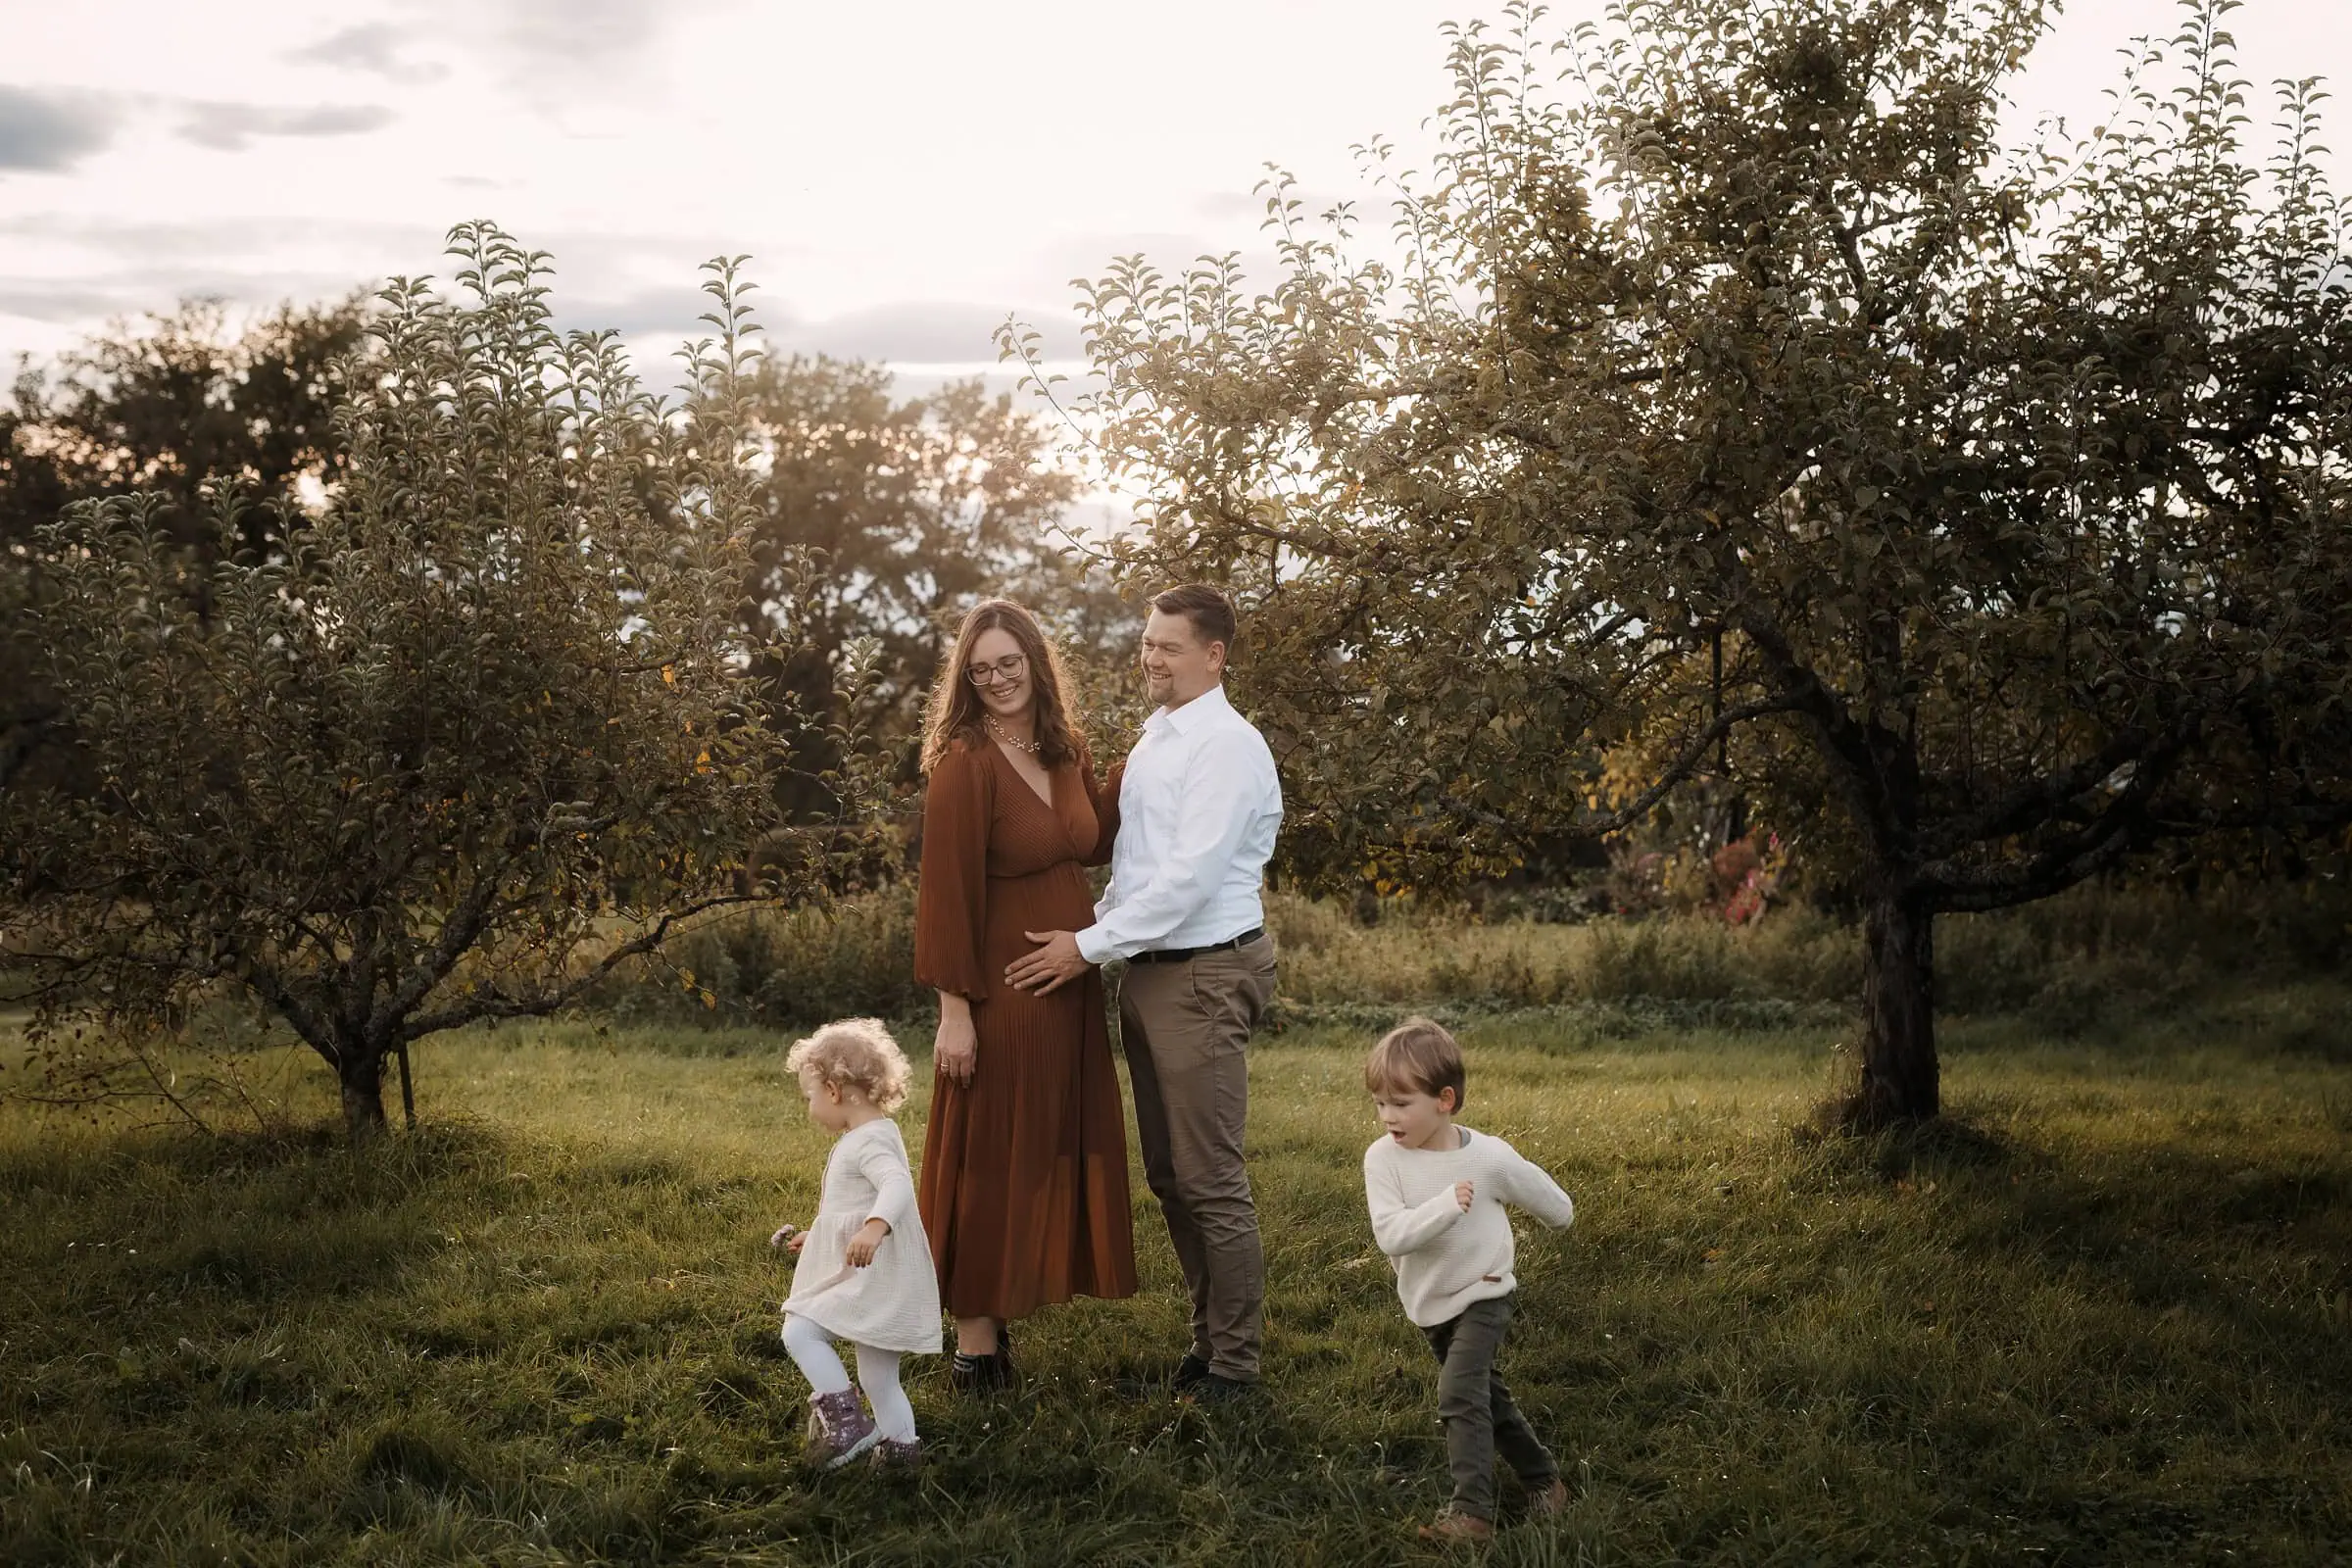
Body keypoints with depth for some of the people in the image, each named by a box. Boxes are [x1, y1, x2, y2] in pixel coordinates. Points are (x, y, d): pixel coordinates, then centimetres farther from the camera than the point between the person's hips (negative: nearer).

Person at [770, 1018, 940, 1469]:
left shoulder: (870, 1141, -16)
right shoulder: (869, 1137, 18)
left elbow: (898, 1185, -36)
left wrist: (874, 1228, -52)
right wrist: (814, 1237, 38)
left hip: (872, 1278, -11)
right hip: (865, 1278, 11)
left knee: (800, 1330, -16)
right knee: (879, 1379, 14)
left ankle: (844, 1417, -18)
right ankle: (901, 1449, 19)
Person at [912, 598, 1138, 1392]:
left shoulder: (1066, 751, 7)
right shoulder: (964, 764, -15)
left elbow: (1096, 845, 16)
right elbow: (945, 893, -17)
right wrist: (954, 1008, -20)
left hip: (1070, 988, 7)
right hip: (1001, 989, -7)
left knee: (1054, 1152, 13)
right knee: (992, 1159, 1)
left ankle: (1003, 1307, 26)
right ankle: (976, 1340, 11)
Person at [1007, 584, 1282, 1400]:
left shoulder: (1227, 745, -13)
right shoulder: (1153, 741, 16)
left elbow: (1191, 875, -20)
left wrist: (1090, 946, -16)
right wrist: (1092, 935, 7)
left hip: (1205, 975, -9)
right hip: (1149, 970, 9)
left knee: (1209, 1178, -5)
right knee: (1168, 1174, 14)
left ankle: (1234, 1363, 5)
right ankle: (1209, 1340, 25)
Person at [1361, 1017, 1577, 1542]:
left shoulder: (1489, 1157, -20)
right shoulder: (1383, 1157, -17)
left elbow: (1537, 1190, 1)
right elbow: (1390, 1235, -27)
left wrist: (1563, 1213, 19)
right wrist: (1446, 1206, -38)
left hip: (1482, 1295, -4)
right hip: (1429, 1305, 4)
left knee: (1459, 1396, -20)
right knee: (1485, 1395, 18)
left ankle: (1473, 1512, -20)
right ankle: (1544, 1477, 37)